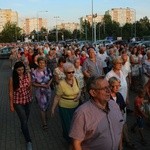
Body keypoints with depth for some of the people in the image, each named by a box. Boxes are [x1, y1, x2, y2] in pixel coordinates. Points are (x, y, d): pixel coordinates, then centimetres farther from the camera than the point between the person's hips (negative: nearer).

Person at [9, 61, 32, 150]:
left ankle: (23, 129, 54)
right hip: (18, 102, -3)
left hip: (28, 101, 4)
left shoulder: (28, 76, -9)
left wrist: (30, 97, 16)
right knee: (24, 121, -4)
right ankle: (28, 141, 11)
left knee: (26, 119, 22)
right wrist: (11, 105, -7)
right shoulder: (12, 79, -17)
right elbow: (11, 92, -10)